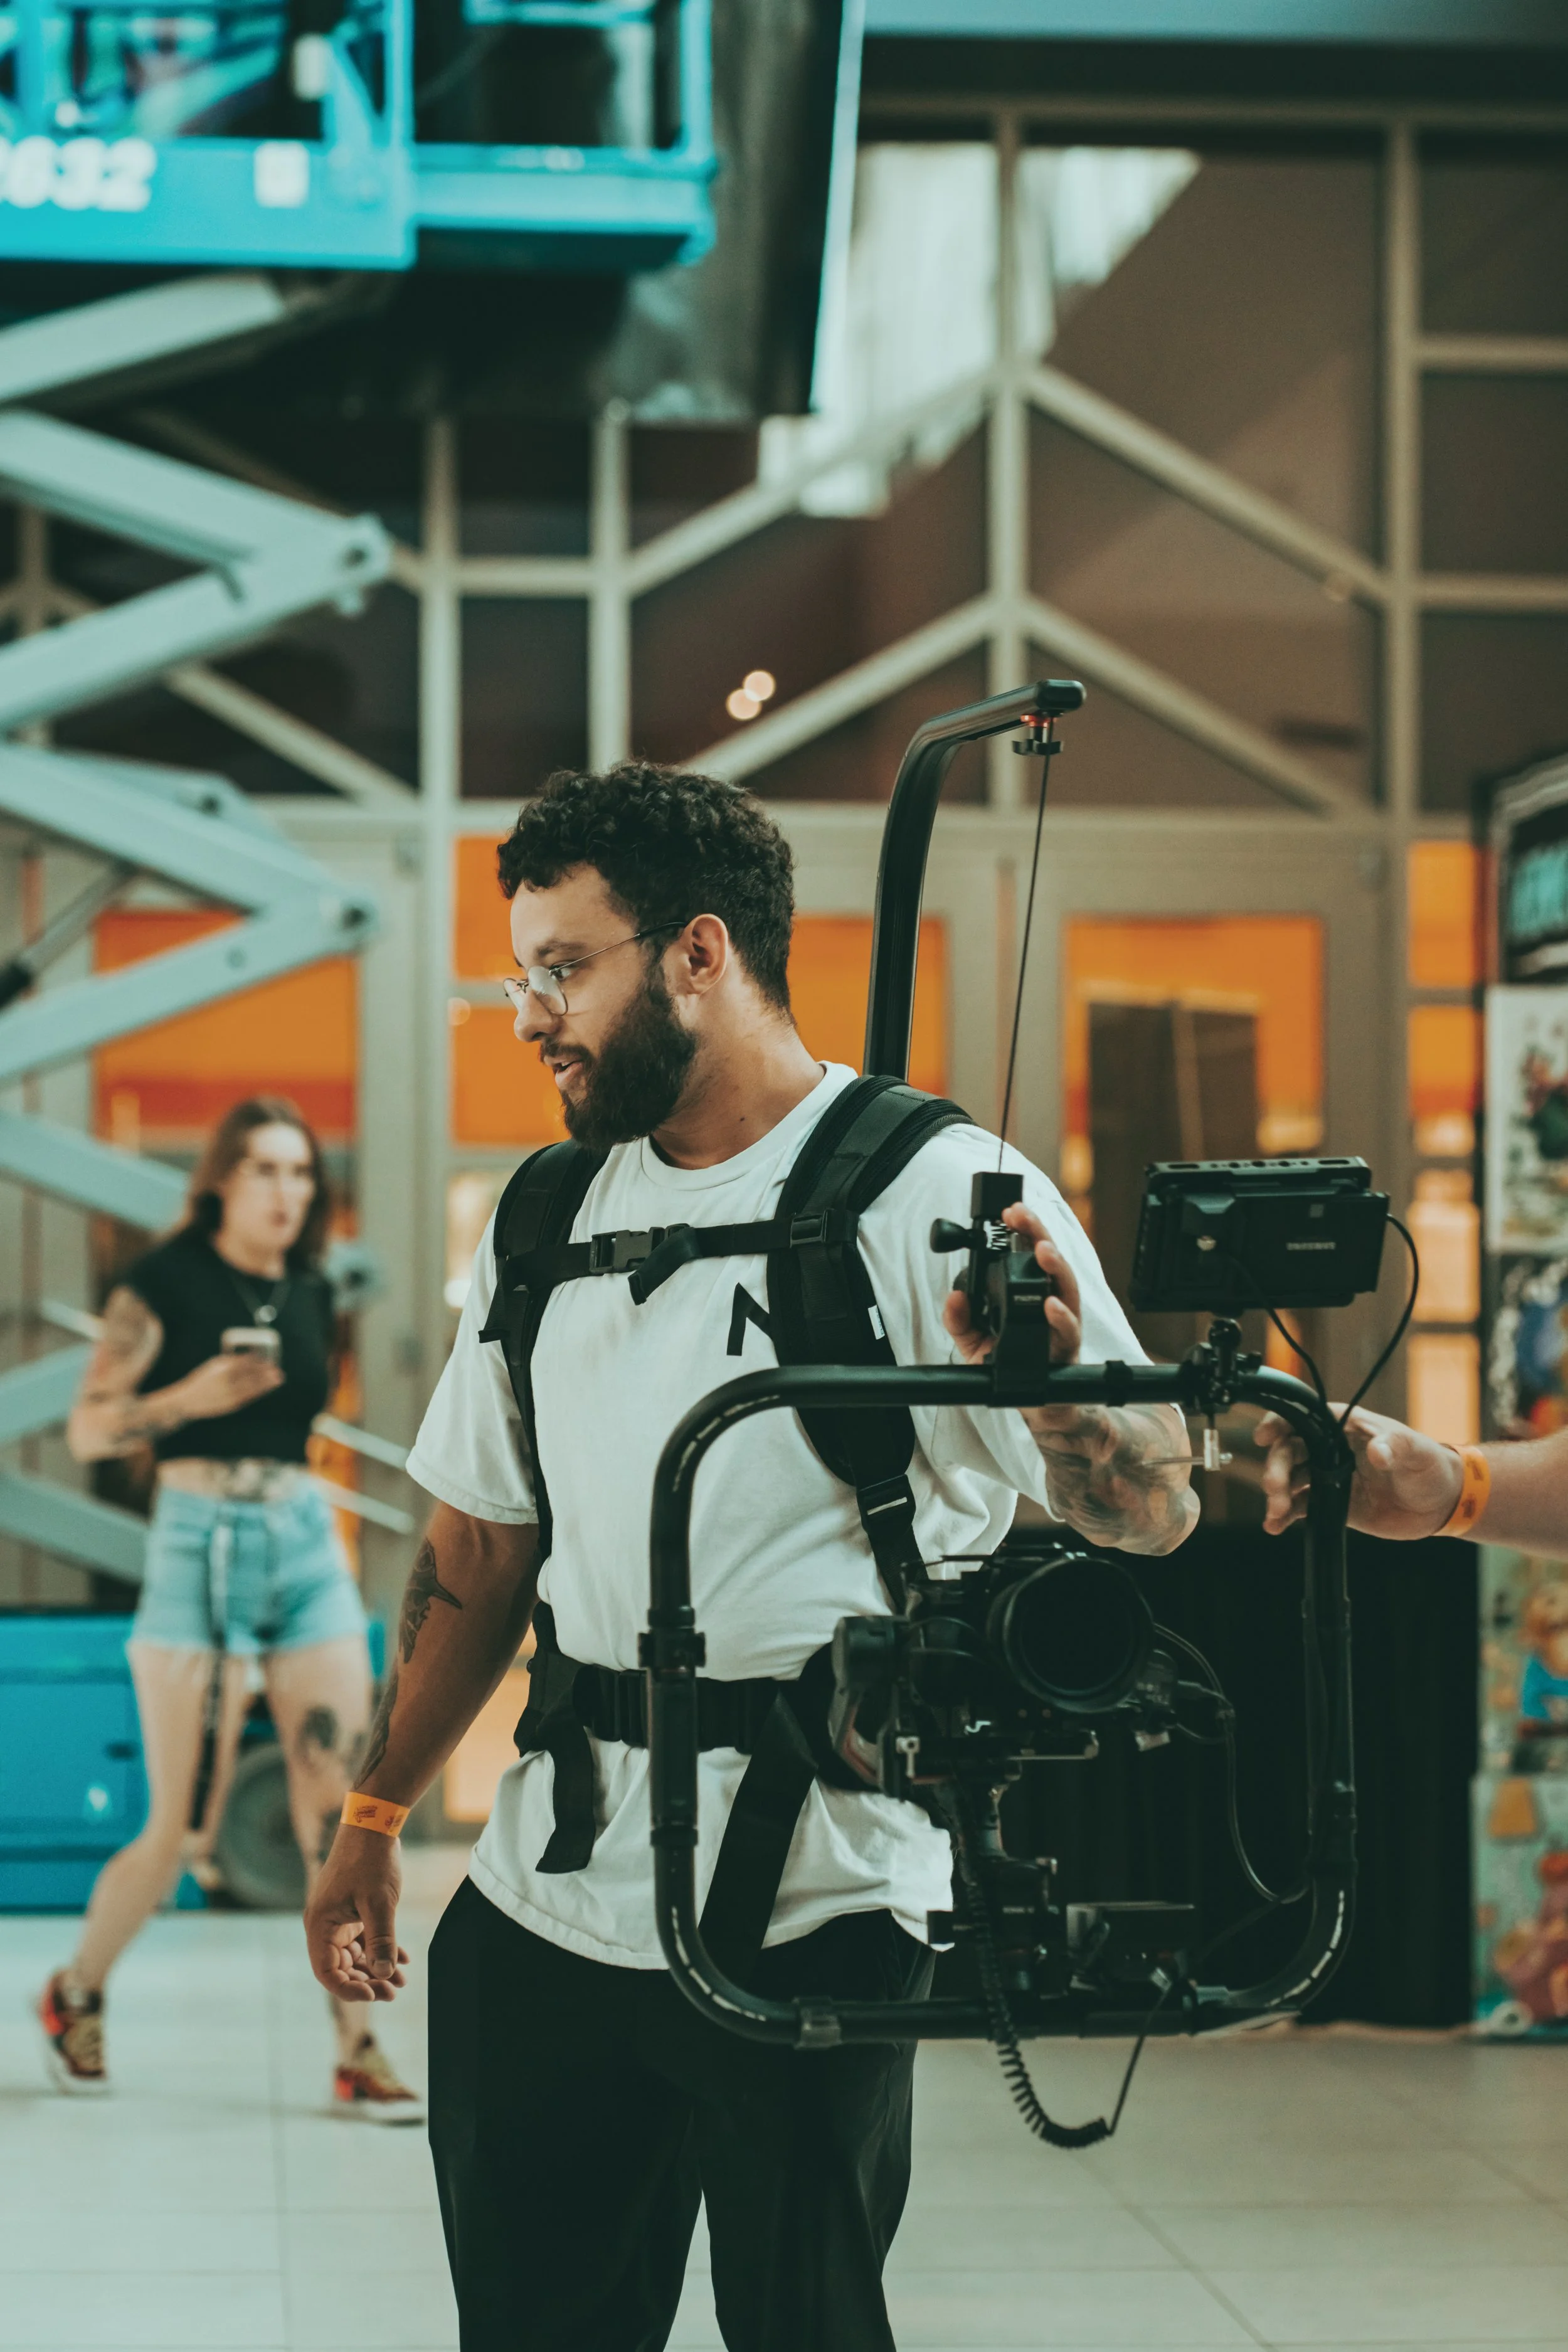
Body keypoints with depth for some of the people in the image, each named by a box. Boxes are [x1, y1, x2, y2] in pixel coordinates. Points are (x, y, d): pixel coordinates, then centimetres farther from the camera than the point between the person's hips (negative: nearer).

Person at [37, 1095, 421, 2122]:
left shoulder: (311, 1294, 11)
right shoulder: (165, 1284, -5)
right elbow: (89, 1428, -8)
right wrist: (190, 1396, -23)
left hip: (309, 1547, 5)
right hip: (202, 1547, -5)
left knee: (339, 1814, -2)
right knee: (184, 1833, -2)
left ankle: (359, 2055, 3)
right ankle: (76, 1992, 23)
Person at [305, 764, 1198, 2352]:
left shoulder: (935, 1195, -8)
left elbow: (1153, 1513, -12)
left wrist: (1051, 1374, -33)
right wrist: (373, 1814, 17)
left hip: (811, 1914, -6)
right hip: (541, 1906, 6)